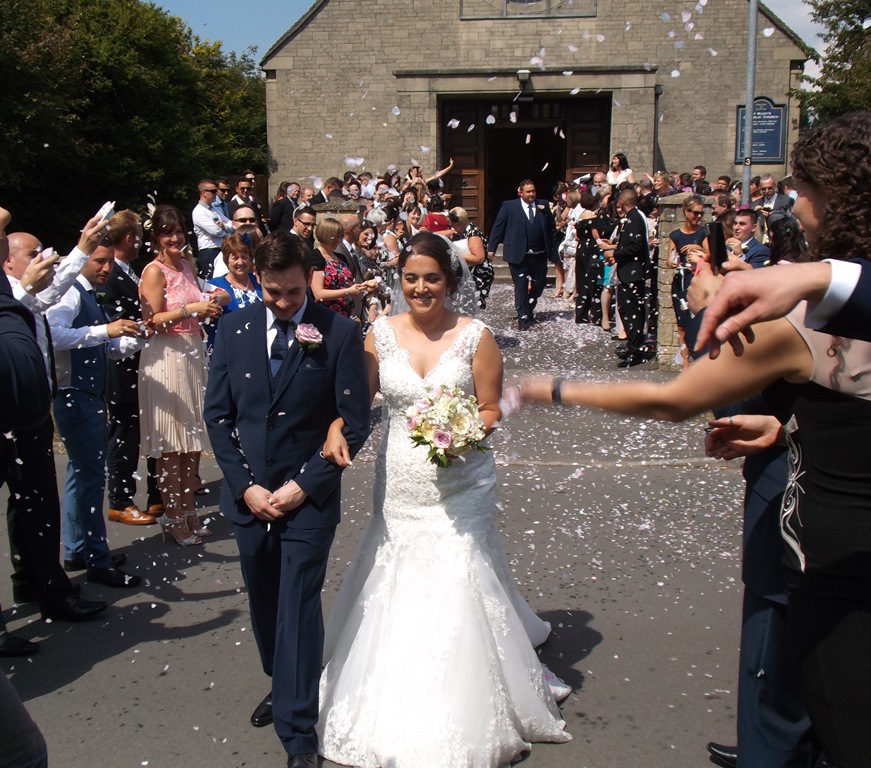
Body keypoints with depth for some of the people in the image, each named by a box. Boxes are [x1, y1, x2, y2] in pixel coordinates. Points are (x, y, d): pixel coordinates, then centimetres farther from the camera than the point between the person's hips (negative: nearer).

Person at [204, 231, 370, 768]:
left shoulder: (340, 333, -9)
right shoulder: (235, 329, 1)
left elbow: (355, 423, -8)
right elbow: (218, 414, 4)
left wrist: (303, 486, -12)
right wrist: (244, 484, -4)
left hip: (308, 497, -4)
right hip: (249, 496, 4)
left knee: (298, 608, -3)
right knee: (265, 604, 17)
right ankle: (282, 687, 40)